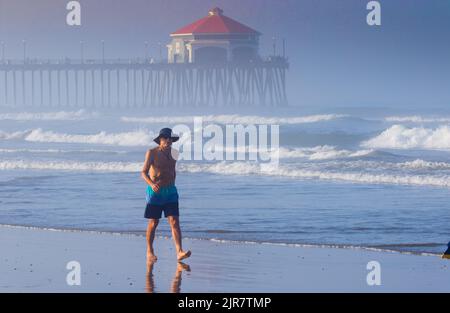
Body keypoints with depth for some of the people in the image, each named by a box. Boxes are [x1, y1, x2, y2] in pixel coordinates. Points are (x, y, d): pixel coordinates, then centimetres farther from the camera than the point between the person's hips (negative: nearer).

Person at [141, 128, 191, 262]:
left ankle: (179, 252, -17)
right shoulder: (152, 153, -8)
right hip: (154, 192, -4)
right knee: (153, 223, 5)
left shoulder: (173, 153, 7)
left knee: (174, 221, -8)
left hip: (170, 191, 4)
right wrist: (152, 184, -31)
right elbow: (144, 172, -13)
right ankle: (149, 251, 21)